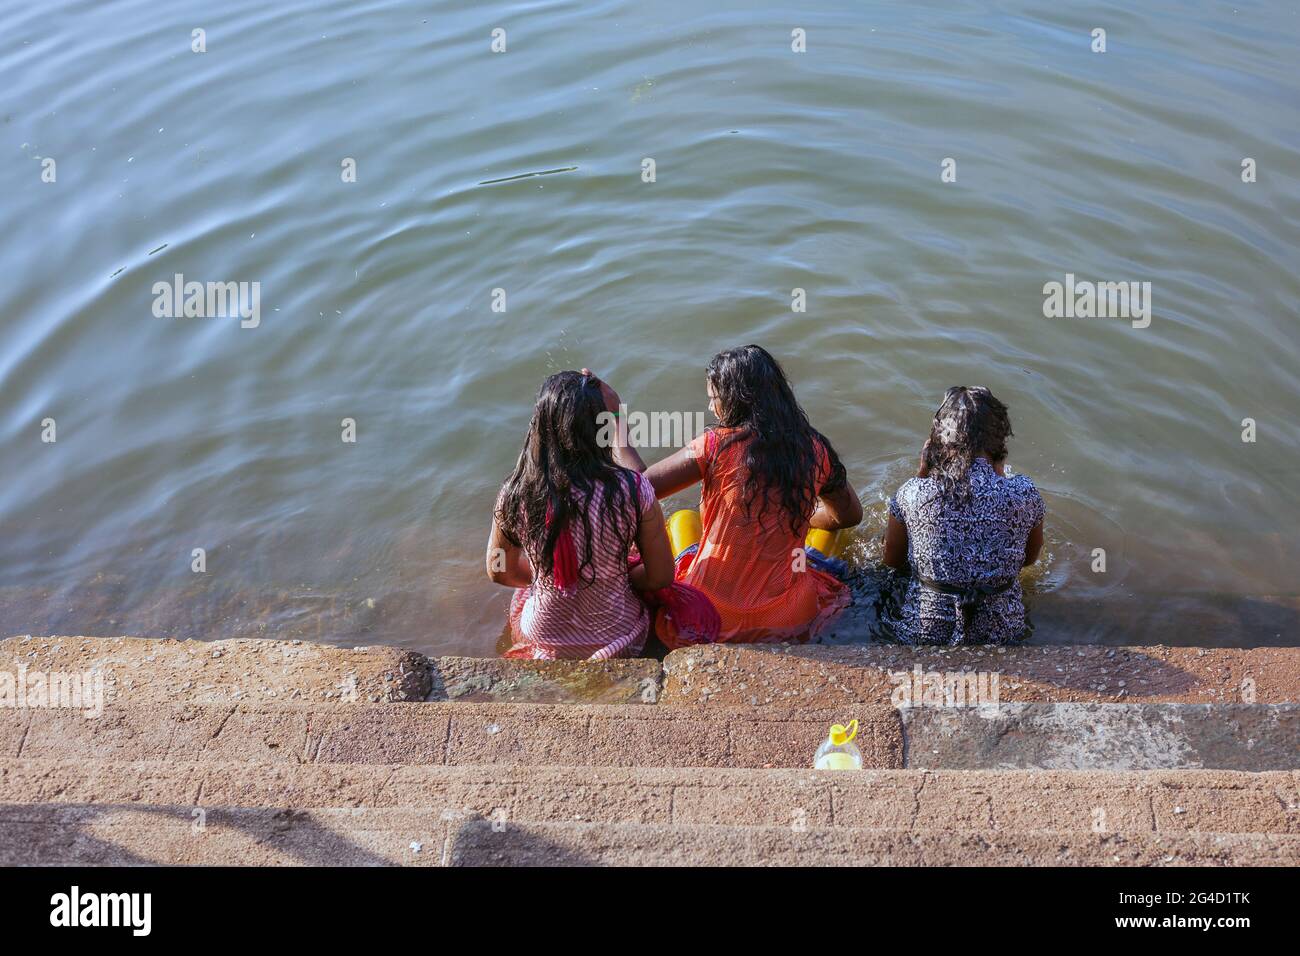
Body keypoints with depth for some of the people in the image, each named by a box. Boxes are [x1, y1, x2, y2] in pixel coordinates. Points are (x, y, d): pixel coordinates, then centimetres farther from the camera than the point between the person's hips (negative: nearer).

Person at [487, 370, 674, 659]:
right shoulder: (633, 489, -24)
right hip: (620, 639, -1)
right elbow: (661, 577, -11)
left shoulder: (514, 495, -20)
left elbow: (500, 571, -2)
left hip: (544, 643, 2)